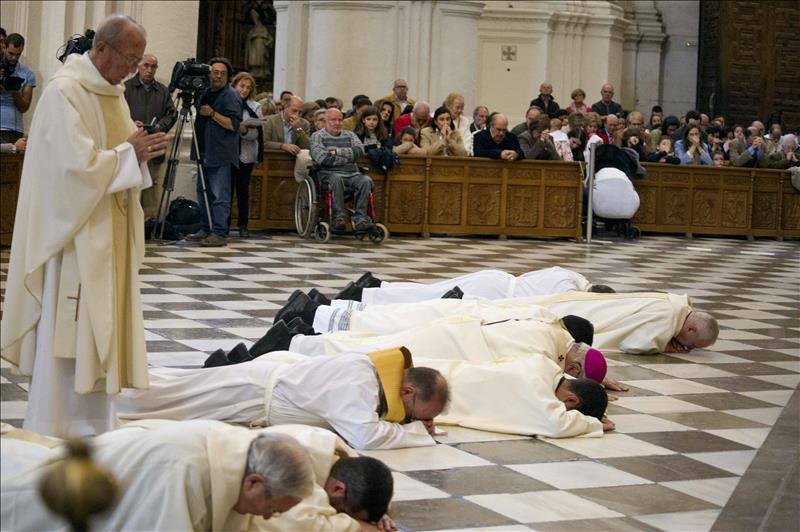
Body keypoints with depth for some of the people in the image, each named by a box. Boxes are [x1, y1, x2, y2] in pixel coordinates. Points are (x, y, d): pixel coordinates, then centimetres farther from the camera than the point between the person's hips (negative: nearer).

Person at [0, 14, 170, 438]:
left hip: (109, 233, 9)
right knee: (67, 333, -4)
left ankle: (91, 428, 20)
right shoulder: (64, 93, -16)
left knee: (99, 329, 12)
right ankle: (51, 433, 5)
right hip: (74, 231, -9)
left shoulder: (112, 93, 12)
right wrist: (129, 153, -14)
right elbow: (78, 164, -23)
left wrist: (140, 152, -1)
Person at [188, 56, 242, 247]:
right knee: (203, 192, 13)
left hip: (220, 154, -9)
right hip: (204, 152, 9)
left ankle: (219, 233, -10)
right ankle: (205, 229, 21)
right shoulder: (206, 93, 19)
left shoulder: (231, 95, -7)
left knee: (219, 195, -9)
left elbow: (234, 124, -17)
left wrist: (212, 113, -19)